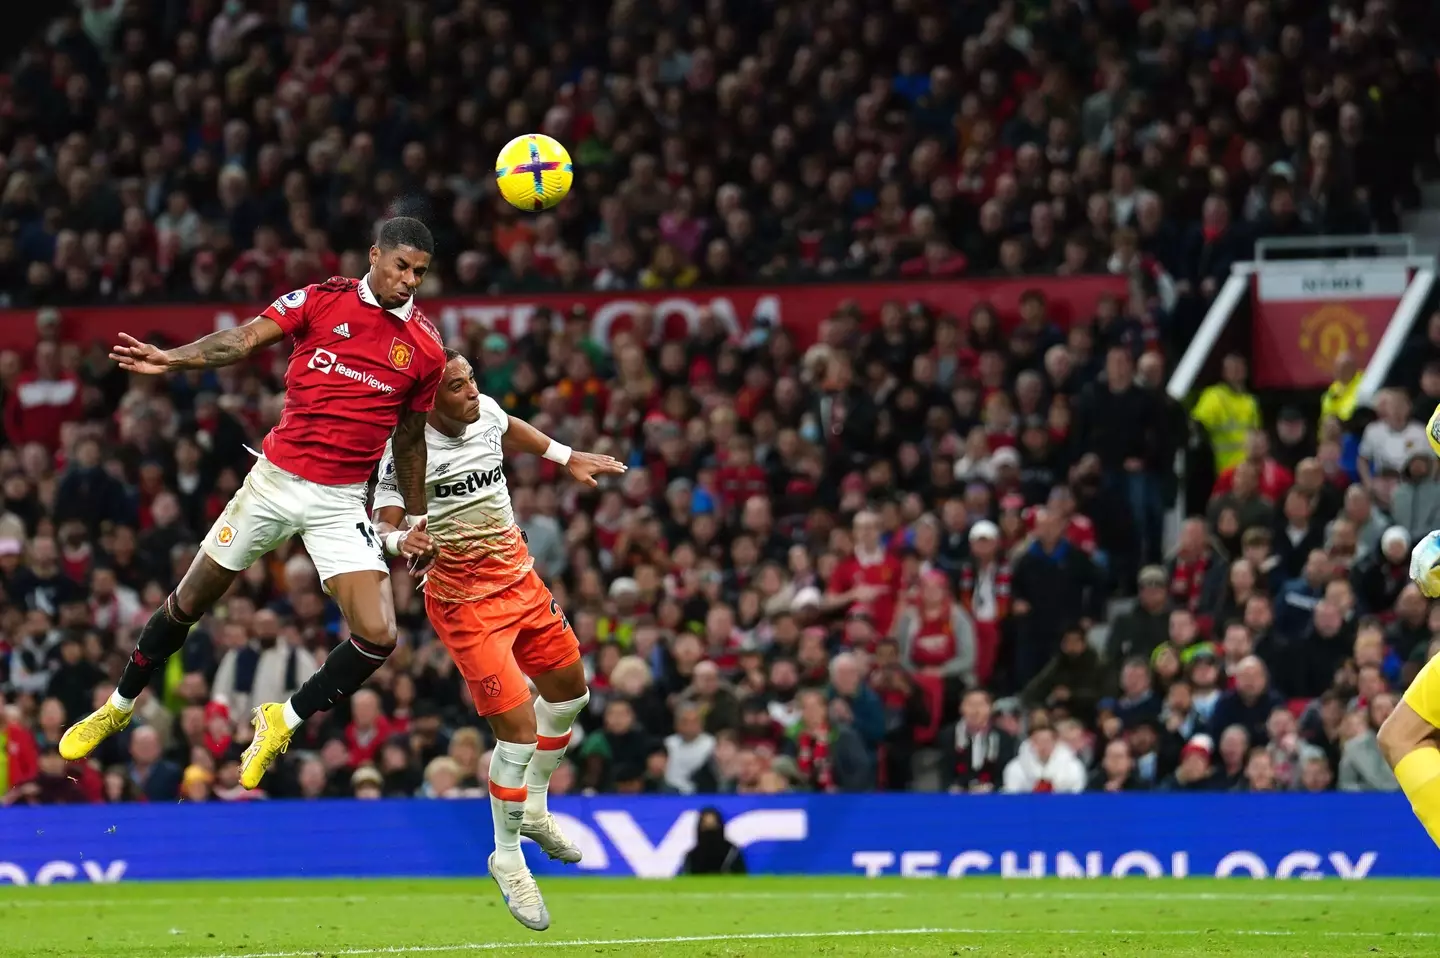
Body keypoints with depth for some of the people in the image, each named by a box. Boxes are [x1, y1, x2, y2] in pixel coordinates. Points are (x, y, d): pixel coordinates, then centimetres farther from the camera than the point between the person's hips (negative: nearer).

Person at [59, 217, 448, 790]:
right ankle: (119, 706, 33)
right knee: (190, 602, 9)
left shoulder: (425, 349, 2)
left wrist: (417, 520, 14)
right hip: (275, 479, -1)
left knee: (377, 636, -15)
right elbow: (245, 340, -15)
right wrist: (171, 358, -30)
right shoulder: (323, 300, -3)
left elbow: (410, 441, 14)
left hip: (341, 504, 1)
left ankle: (283, 722, 9)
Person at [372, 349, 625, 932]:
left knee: (569, 689, 20)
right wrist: (401, 540, -44)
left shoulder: (486, 413, -3)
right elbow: (383, 523, -22)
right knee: (518, 728, -13)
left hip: (520, 577, 8)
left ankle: (534, 808, 42)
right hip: (463, 601, -8)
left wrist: (570, 459, 30)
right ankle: (507, 857, 7)